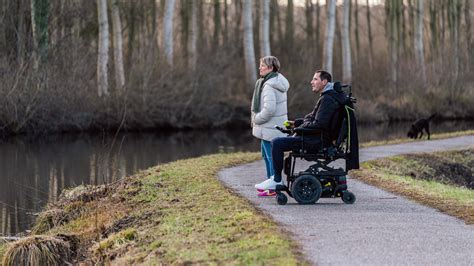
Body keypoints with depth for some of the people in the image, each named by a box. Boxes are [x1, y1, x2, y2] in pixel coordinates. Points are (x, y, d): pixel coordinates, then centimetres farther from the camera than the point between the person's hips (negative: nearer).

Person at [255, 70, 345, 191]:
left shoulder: (328, 99, -17)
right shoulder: (327, 97, 18)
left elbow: (319, 124, -24)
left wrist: (300, 127, -12)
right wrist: (295, 123, 14)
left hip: (317, 140, -11)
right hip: (316, 137, 11)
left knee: (277, 143, -18)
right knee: (278, 141, 18)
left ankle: (277, 180, -11)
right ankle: (276, 177, 16)